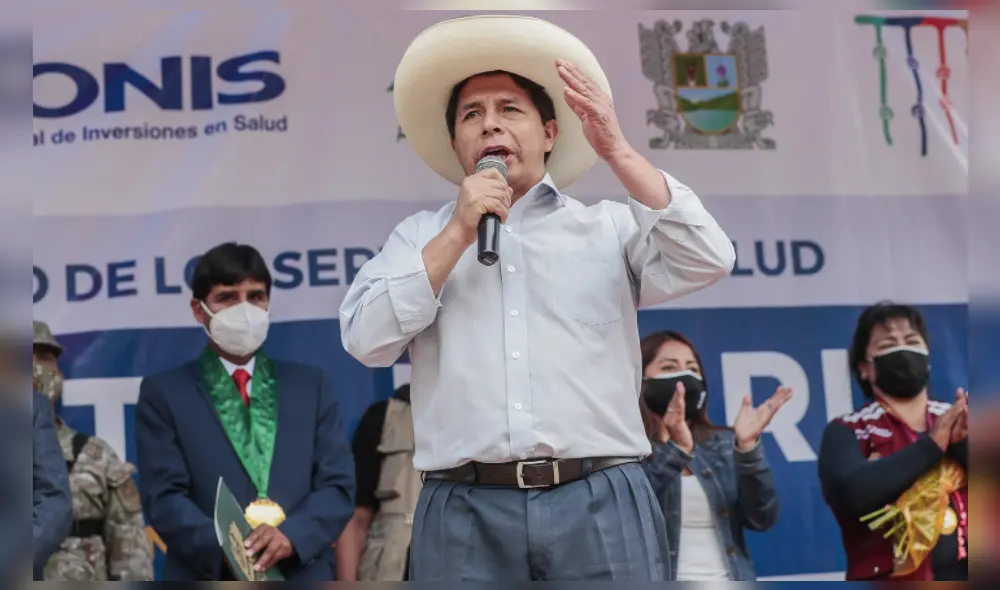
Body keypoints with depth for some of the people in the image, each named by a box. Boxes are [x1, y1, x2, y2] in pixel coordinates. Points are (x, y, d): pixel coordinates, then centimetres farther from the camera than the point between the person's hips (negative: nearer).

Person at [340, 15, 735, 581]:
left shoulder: (609, 228, 13)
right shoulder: (420, 236, 15)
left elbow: (707, 261, -3)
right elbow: (366, 339, 2)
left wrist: (616, 149, -5)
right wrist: (459, 234, -3)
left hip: (599, 505, 0)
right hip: (466, 514, 0)